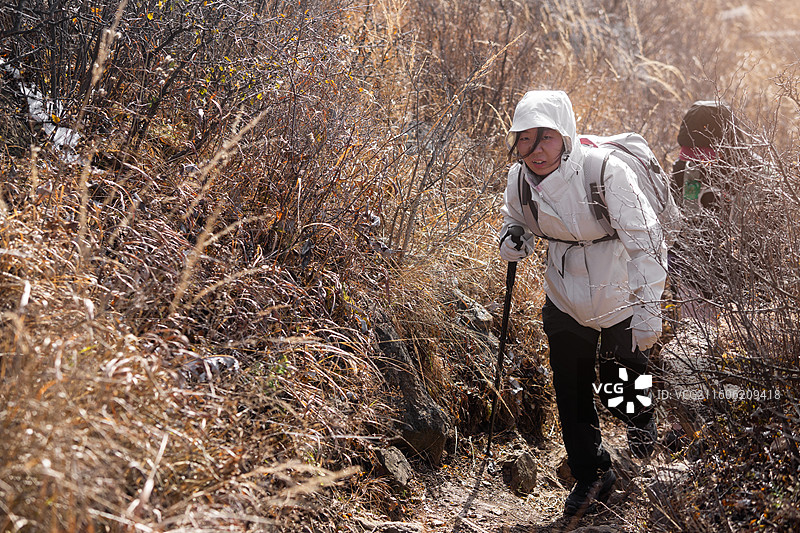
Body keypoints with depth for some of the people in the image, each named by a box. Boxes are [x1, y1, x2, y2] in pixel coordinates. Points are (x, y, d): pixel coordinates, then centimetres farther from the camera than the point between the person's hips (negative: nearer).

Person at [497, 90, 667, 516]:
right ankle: (591, 476, 33)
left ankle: (642, 424, 44)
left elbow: (646, 243, -22)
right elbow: (515, 222, 9)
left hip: (620, 296, -4)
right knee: (570, 392, 10)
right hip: (565, 299, 4)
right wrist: (513, 243, -15)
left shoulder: (606, 172, -27)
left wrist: (648, 310, -24)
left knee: (620, 392, 7)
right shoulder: (520, 178, -11)